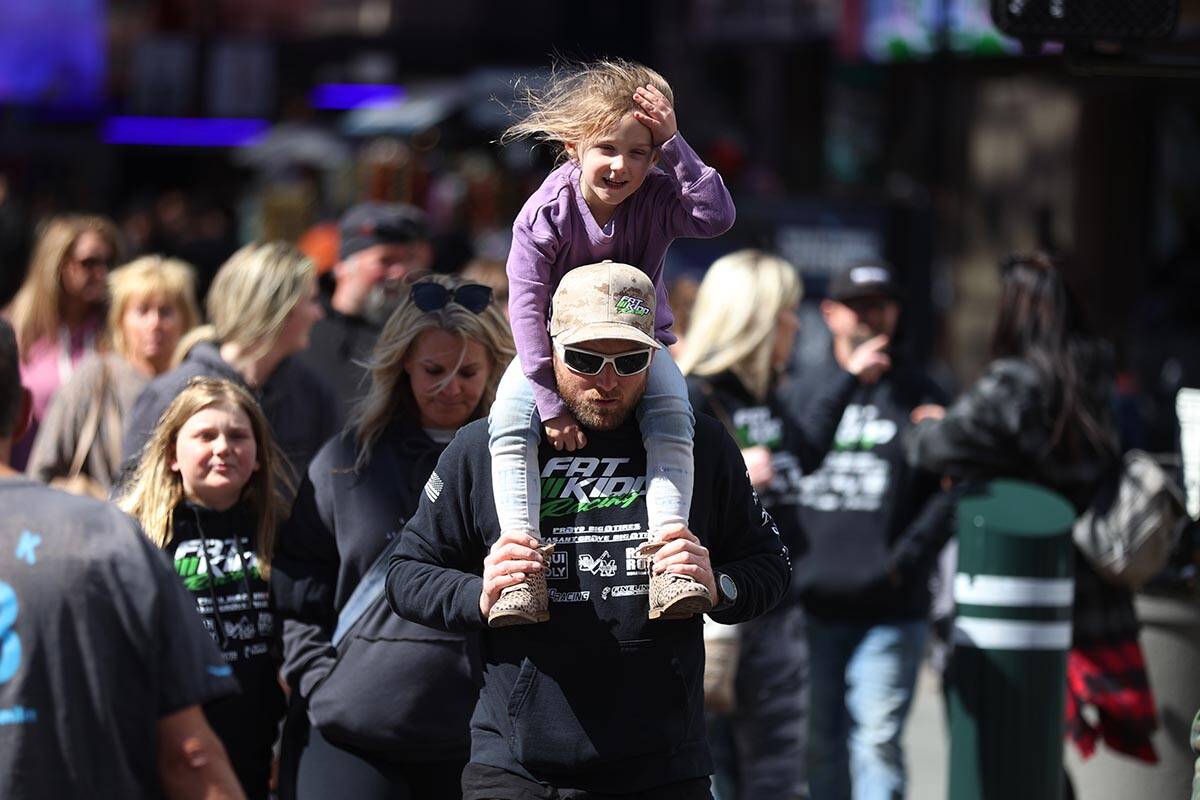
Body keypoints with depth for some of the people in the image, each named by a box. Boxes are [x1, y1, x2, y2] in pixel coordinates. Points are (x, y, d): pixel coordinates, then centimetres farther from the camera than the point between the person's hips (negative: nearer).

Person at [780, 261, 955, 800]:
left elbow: (948, 489, 2)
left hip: (890, 611, -2)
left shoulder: (916, 396, 6)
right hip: (810, 603, 2)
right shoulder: (800, 392, 11)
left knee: (878, 742, -9)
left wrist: (907, 557, -10)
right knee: (817, 745, 8)